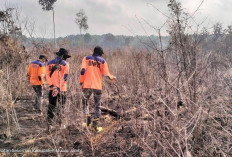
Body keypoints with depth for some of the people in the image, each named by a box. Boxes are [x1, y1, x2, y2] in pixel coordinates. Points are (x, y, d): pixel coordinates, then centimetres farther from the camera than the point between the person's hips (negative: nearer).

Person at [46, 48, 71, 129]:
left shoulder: (49, 63, 9)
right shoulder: (65, 64, -4)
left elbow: (47, 75, 2)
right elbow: (65, 77, -11)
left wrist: (51, 85, -5)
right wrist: (59, 88, -12)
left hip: (52, 88, 3)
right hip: (61, 89, -3)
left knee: (51, 106, 10)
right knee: (61, 107, 6)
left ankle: (49, 124, 7)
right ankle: (61, 124, 9)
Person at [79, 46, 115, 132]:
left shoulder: (86, 58, 6)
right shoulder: (102, 61, 5)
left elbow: (82, 70, -7)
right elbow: (107, 74, 1)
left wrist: (81, 82, -3)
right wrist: (112, 77, 22)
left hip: (87, 85, 0)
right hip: (97, 86, 0)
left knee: (85, 102, 18)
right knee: (97, 105, 9)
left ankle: (87, 119, 6)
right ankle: (95, 125, 8)